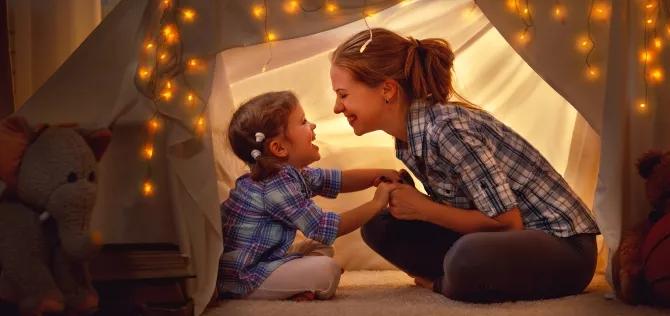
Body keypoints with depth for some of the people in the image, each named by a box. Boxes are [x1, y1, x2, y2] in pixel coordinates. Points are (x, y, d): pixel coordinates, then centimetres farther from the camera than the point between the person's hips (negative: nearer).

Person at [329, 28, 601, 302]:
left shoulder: (447, 128, -24)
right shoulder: (408, 137, 3)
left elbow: (508, 221, -22)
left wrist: (421, 208, -16)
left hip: (563, 245, -8)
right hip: (509, 240, 8)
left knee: (468, 258, -39)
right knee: (380, 225, -1)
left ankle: (440, 283, -7)